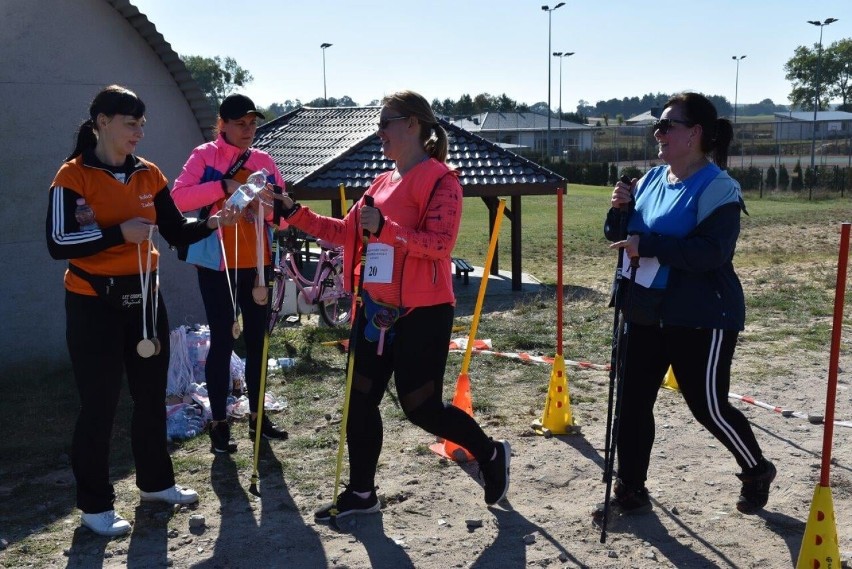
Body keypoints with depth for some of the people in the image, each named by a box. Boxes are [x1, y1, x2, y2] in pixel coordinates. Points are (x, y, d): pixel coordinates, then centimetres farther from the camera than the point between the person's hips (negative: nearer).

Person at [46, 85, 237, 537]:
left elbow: (177, 232, 4)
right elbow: (58, 243, -17)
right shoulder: (73, 175, -10)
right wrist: (119, 232, -25)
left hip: (144, 298, 6)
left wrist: (214, 222, -14)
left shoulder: (149, 175, 5)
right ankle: (95, 504, 16)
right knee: (99, 404, 1)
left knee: (151, 395, 14)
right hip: (95, 304, -5)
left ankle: (156, 481, 32)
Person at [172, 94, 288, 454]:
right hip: (217, 264, -4)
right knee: (222, 341, -2)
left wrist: (266, 206, -15)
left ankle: (257, 416, 23)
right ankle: (219, 423, 10)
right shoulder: (205, 155, -2)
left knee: (256, 340, 11)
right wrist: (223, 186, -25)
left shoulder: (264, 161, 9)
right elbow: (178, 198, -16)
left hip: (257, 264, 4)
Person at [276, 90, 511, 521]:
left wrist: (385, 228, -29)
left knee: (421, 406, 0)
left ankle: (491, 454, 25)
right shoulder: (383, 182, 13)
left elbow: (439, 243, -21)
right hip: (374, 309, 8)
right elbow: (346, 232, 15)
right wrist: (294, 212, 10)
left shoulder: (439, 180, -11)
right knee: (360, 400, 10)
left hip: (421, 312, -8)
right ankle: (361, 491, 26)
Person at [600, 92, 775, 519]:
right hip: (645, 312, 7)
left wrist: (648, 245, -29)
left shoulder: (716, 187, -15)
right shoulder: (651, 179, 8)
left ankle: (757, 472, 32)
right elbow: (623, 238, 13)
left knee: (708, 406, 3)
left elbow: (712, 251, -27)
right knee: (634, 401, 8)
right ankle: (630, 490, 22)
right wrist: (620, 211, -7)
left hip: (700, 317, -7)